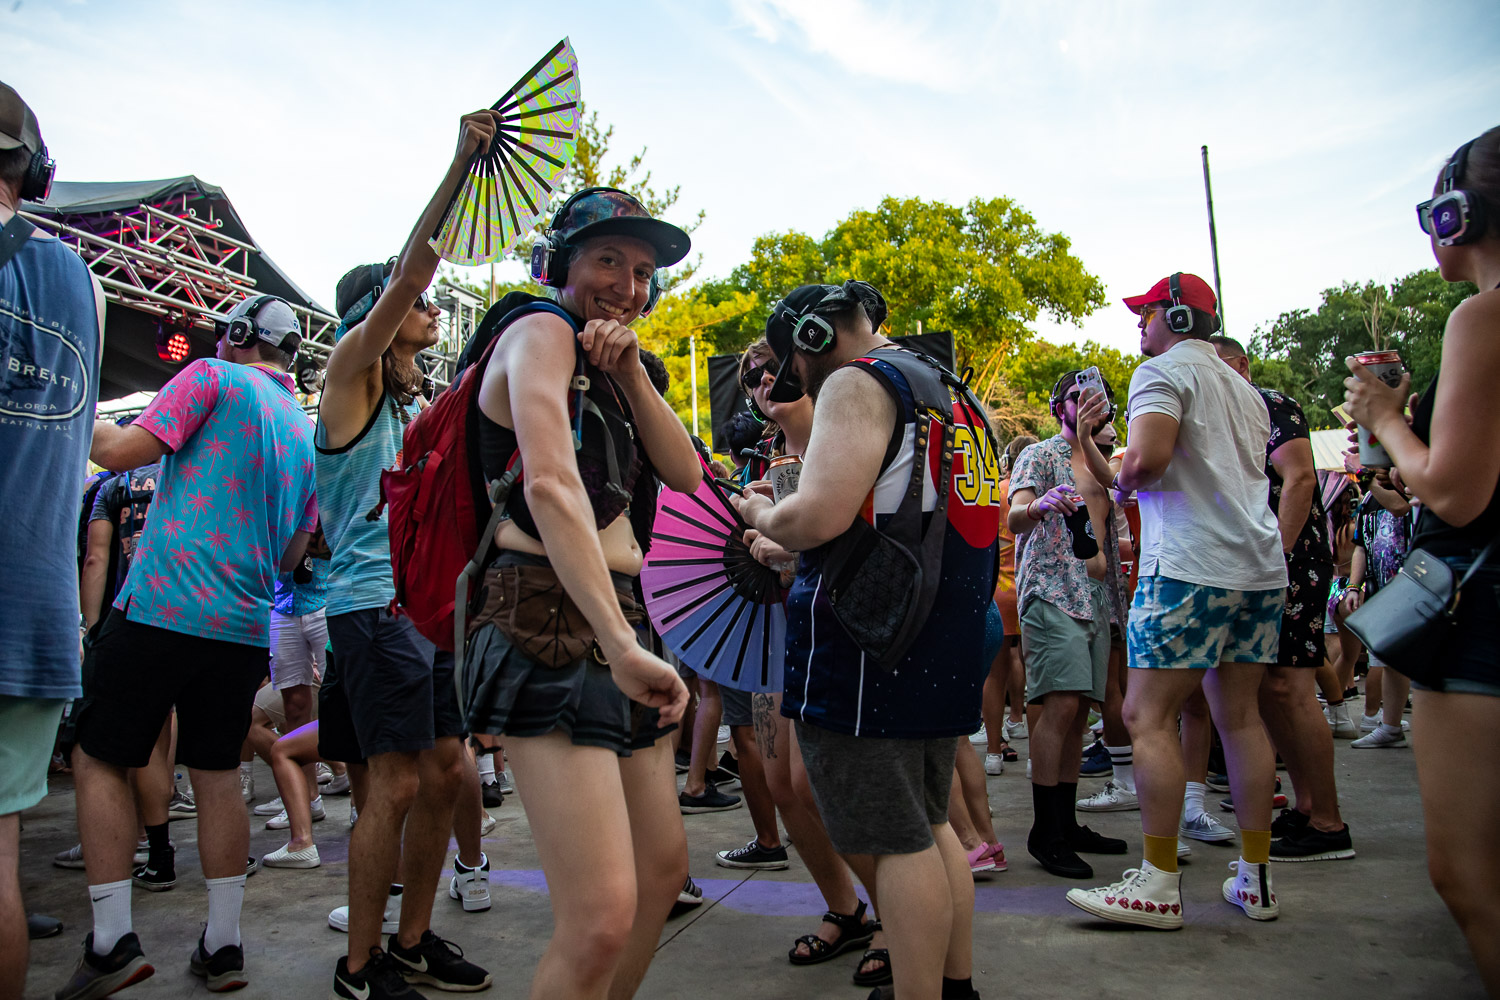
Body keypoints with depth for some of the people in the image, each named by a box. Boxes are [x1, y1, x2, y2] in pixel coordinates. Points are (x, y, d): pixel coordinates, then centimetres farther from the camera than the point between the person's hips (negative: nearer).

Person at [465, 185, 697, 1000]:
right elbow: (550, 484, -22)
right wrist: (622, 645, -30)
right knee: (602, 916, -17)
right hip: (549, 630, -10)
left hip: (616, 625, 10)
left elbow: (685, 474, 12)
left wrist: (630, 373, -2)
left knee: (663, 871, 17)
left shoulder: (604, 364, 23)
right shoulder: (541, 331, -5)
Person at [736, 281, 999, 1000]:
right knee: (928, 825, 20)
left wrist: (761, 514, -3)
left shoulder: (857, 382, -9)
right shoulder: (950, 393, 20)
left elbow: (818, 517, -24)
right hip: (947, 649, 10)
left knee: (894, 843, -1)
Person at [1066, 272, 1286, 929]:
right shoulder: (1244, 388, 22)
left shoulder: (1164, 371, -4)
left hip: (1190, 566, -9)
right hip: (1262, 566, 9)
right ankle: (1255, 878, 17)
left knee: (1147, 716, -5)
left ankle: (1159, 883, -2)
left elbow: (1147, 458, -21)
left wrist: (1120, 479, 0)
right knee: (1240, 714, 12)